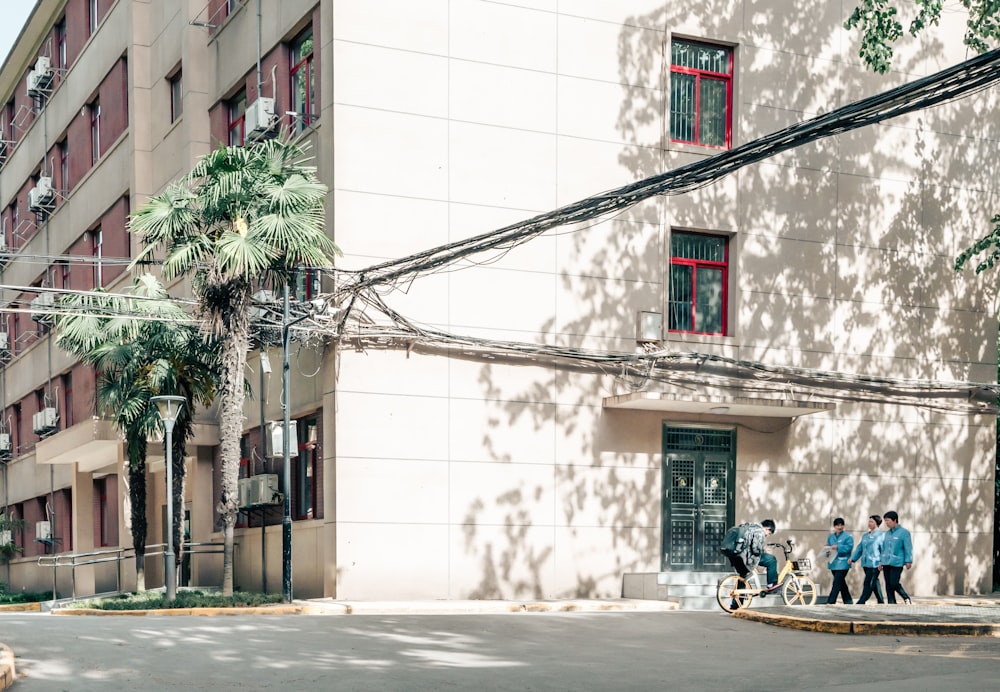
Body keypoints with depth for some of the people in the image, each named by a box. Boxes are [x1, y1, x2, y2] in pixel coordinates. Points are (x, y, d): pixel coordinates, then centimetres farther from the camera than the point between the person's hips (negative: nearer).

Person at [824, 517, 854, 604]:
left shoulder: (847, 536, -4)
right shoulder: (830, 537, 16)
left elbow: (849, 547, -14)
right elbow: (828, 547, 18)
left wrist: (838, 547, -22)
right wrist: (827, 552, -4)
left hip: (843, 564, -7)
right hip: (833, 564, 7)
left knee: (836, 583, -11)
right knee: (841, 583, 14)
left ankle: (830, 602, -13)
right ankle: (848, 601, 24)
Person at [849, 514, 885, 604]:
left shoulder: (881, 535, -3)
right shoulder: (865, 536, 17)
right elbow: (859, 548, 19)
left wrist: (882, 562, -18)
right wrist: (853, 558, 9)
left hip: (874, 564, -7)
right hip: (866, 564, 7)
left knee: (869, 583, -10)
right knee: (874, 583, 12)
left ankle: (861, 602, -12)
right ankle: (880, 601, 20)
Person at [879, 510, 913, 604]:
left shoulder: (904, 532, -5)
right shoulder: (887, 533, 15)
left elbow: (908, 548, -9)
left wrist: (908, 561, -15)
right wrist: (881, 562, 19)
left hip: (897, 563, -7)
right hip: (886, 563, 7)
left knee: (894, 584, -11)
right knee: (888, 585, 5)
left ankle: (906, 598, 9)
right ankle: (891, 603, 10)